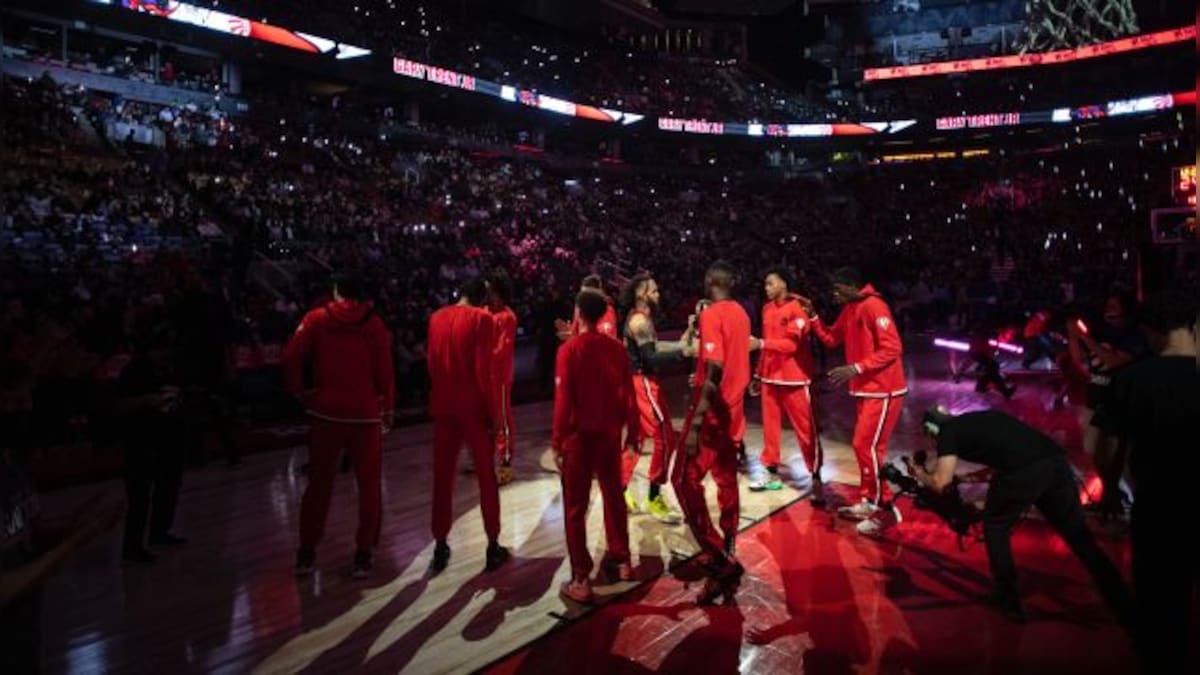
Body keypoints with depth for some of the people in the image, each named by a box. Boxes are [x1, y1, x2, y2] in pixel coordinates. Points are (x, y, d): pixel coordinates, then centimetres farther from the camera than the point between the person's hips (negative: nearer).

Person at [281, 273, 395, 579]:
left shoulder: (317, 319, 0)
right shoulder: (374, 323, 0)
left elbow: (289, 357, -12)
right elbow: (385, 370, -3)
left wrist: (299, 390, 1)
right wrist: (388, 408, 6)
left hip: (325, 411, 1)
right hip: (365, 414, -1)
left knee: (319, 483, 14)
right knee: (369, 485, 8)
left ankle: (306, 553, 21)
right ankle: (363, 555, 10)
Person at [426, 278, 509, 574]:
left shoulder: (436, 318, 7)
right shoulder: (481, 318, -10)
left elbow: (432, 363, 10)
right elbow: (485, 370, -14)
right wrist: (494, 411, -9)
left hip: (443, 406, 5)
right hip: (474, 407, -4)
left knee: (442, 477, 11)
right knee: (487, 477, 7)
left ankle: (440, 547, 16)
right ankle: (493, 546, 12)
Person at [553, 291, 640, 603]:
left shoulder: (569, 350, -13)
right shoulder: (616, 348, 0)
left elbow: (563, 400, -14)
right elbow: (628, 395, 2)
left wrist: (557, 441, -8)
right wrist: (633, 431, 12)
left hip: (579, 436, -4)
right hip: (610, 433, 5)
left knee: (575, 507, 4)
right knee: (613, 496, 20)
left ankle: (580, 580, 6)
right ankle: (621, 560, 31)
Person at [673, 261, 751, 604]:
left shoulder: (711, 314, -16)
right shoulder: (740, 314, 9)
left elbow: (715, 371, -25)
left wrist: (695, 422, -28)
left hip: (712, 411, -9)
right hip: (733, 410, 9)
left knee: (686, 481, -4)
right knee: (727, 480, 16)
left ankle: (720, 561, -8)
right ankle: (727, 556, 25)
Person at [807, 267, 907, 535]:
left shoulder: (874, 306, -18)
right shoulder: (849, 310, 10)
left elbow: (892, 349, -23)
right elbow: (831, 339, 14)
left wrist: (856, 368, -26)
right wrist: (813, 316, 2)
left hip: (883, 391, -9)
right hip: (867, 389, 9)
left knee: (868, 447, -8)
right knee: (863, 446, 14)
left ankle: (886, 509, 4)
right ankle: (868, 503, 25)